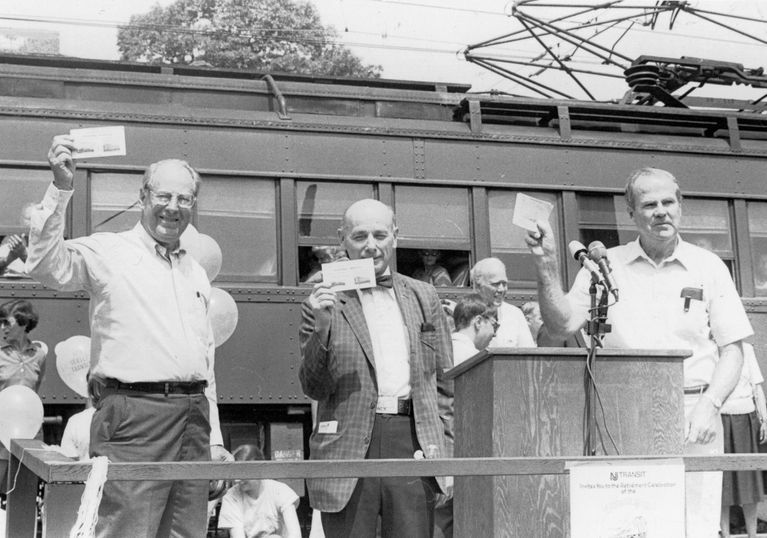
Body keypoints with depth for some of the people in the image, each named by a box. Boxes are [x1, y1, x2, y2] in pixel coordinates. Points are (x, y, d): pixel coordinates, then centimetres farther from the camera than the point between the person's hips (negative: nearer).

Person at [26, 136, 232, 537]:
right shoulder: (107, 251, 2)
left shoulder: (196, 273, 21)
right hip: (134, 411, -6)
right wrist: (61, 188, -24)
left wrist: (215, 439, 20)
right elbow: (46, 265, -17)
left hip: (193, 412, 6)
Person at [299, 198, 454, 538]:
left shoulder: (423, 297, 14)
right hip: (349, 446, -2)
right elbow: (314, 388, 2)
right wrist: (321, 329, -12)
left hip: (414, 442, 2)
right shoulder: (323, 303, 7)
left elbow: (444, 382, 16)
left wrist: (446, 447, 7)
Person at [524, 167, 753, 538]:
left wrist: (709, 405, -8)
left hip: (692, 414, 0)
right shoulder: (605, 265, 10)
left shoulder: (708, 267, 9)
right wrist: (547, 265, -10)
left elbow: (731, 349, 7)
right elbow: (562, 326, 2)